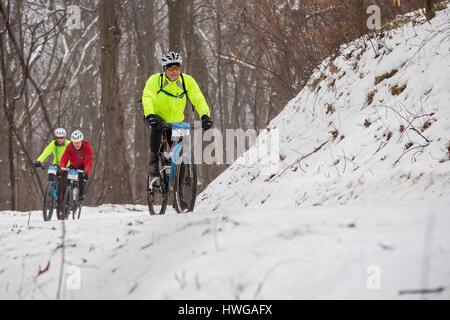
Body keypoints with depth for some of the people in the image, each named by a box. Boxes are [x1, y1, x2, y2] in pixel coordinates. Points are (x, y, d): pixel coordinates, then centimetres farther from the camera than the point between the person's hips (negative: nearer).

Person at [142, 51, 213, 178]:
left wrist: (205, 115, -39)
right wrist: (150, 115, -51)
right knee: (156, 128, -35)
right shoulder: (155, 80, -19)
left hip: (176, 120, 2)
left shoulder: (187, 81, -13)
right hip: (157, 115, -2)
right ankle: (154, 161, -19)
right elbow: (147, 97, -33)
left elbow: (198, 99, -21)